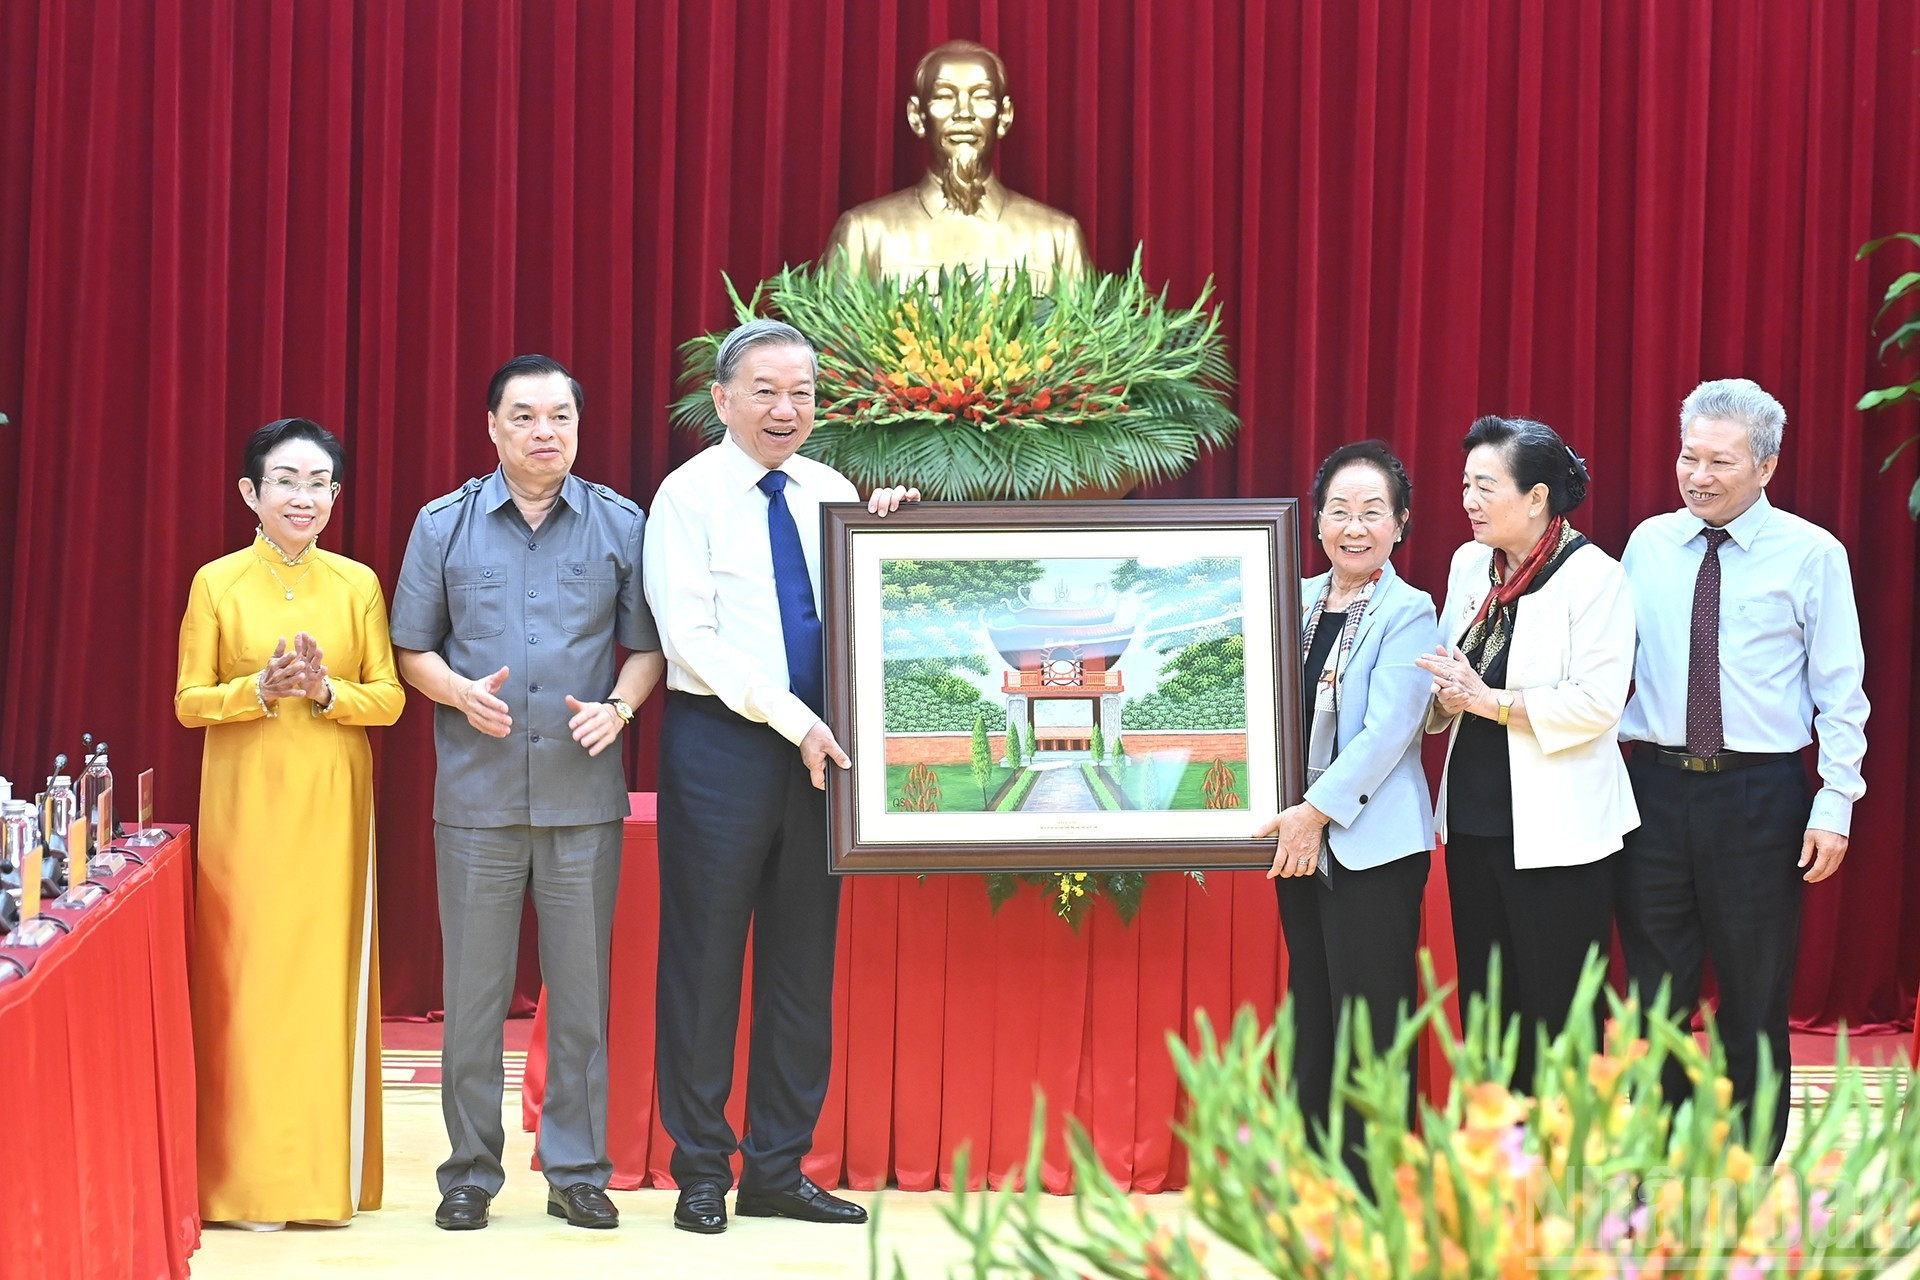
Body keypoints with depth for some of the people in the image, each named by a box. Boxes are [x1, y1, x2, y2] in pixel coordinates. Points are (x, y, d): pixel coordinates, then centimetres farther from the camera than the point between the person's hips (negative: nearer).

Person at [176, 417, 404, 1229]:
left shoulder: (358, 584, 6)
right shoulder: (217, 584, 2)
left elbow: (389, 698, 4)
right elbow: (188, 703, 2)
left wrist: (327, 690, -14)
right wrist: (260, 689, -15)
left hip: (333, 805, 2)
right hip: (246, 804, -1)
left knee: (330, 973, 0)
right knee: (247, 976, -4)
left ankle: (328, 1175, 7)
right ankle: (249, 1181, 0)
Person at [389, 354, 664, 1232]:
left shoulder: (619, 525, 6)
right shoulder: (445, 525, 6)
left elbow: (647, 646, 10)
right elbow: (411, 650, 9)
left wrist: (619, 707, -9)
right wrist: (463, 692, -10)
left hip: (585, 794, 0)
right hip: (477, 795, 0)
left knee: (581, 986, 3)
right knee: (474, 988, 3)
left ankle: (578, 1169, 12)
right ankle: (471, 1171, 12)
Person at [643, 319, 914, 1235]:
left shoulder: (830, 494, 11)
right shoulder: (690, 496, -4)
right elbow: (691, 637, -12)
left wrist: (883, 536, -4)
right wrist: (792, 719, -16)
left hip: (815, 747, 5)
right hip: (722, 741, -5)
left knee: (802, 960, 8)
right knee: (705, 957, 0)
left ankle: (778, 1168, 16)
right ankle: (702, 1172, 8)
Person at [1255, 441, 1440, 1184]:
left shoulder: (1408, 613, -7)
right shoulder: (1299, 601, 12)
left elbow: (1388, 730, -15)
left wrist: (1319, 809, -19)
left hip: (1372, 845, -7)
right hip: (1300, 843, 7)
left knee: (1370, 1028, -4)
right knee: (1311, 1012, 13)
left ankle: (1374, 1197, 2)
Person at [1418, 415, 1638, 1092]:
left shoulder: (1594, 578, -11)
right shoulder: (1469, 565, 10)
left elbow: (1597, 705, -18)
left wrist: (1491, 701, -20)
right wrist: (1448, 697, -5)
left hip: (1554, 830, -7)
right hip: (1473, 820, 7)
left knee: (1557, 1018, -1)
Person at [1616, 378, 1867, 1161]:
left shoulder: (1811, 555, -4)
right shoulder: (1649, 545, 6)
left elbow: (1840, 691, -4)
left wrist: (1835, 804, -9)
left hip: (1760, 794, -3)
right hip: (1656, 782, 3)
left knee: (1755, 994, 7)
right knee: (1653, 986, 8)